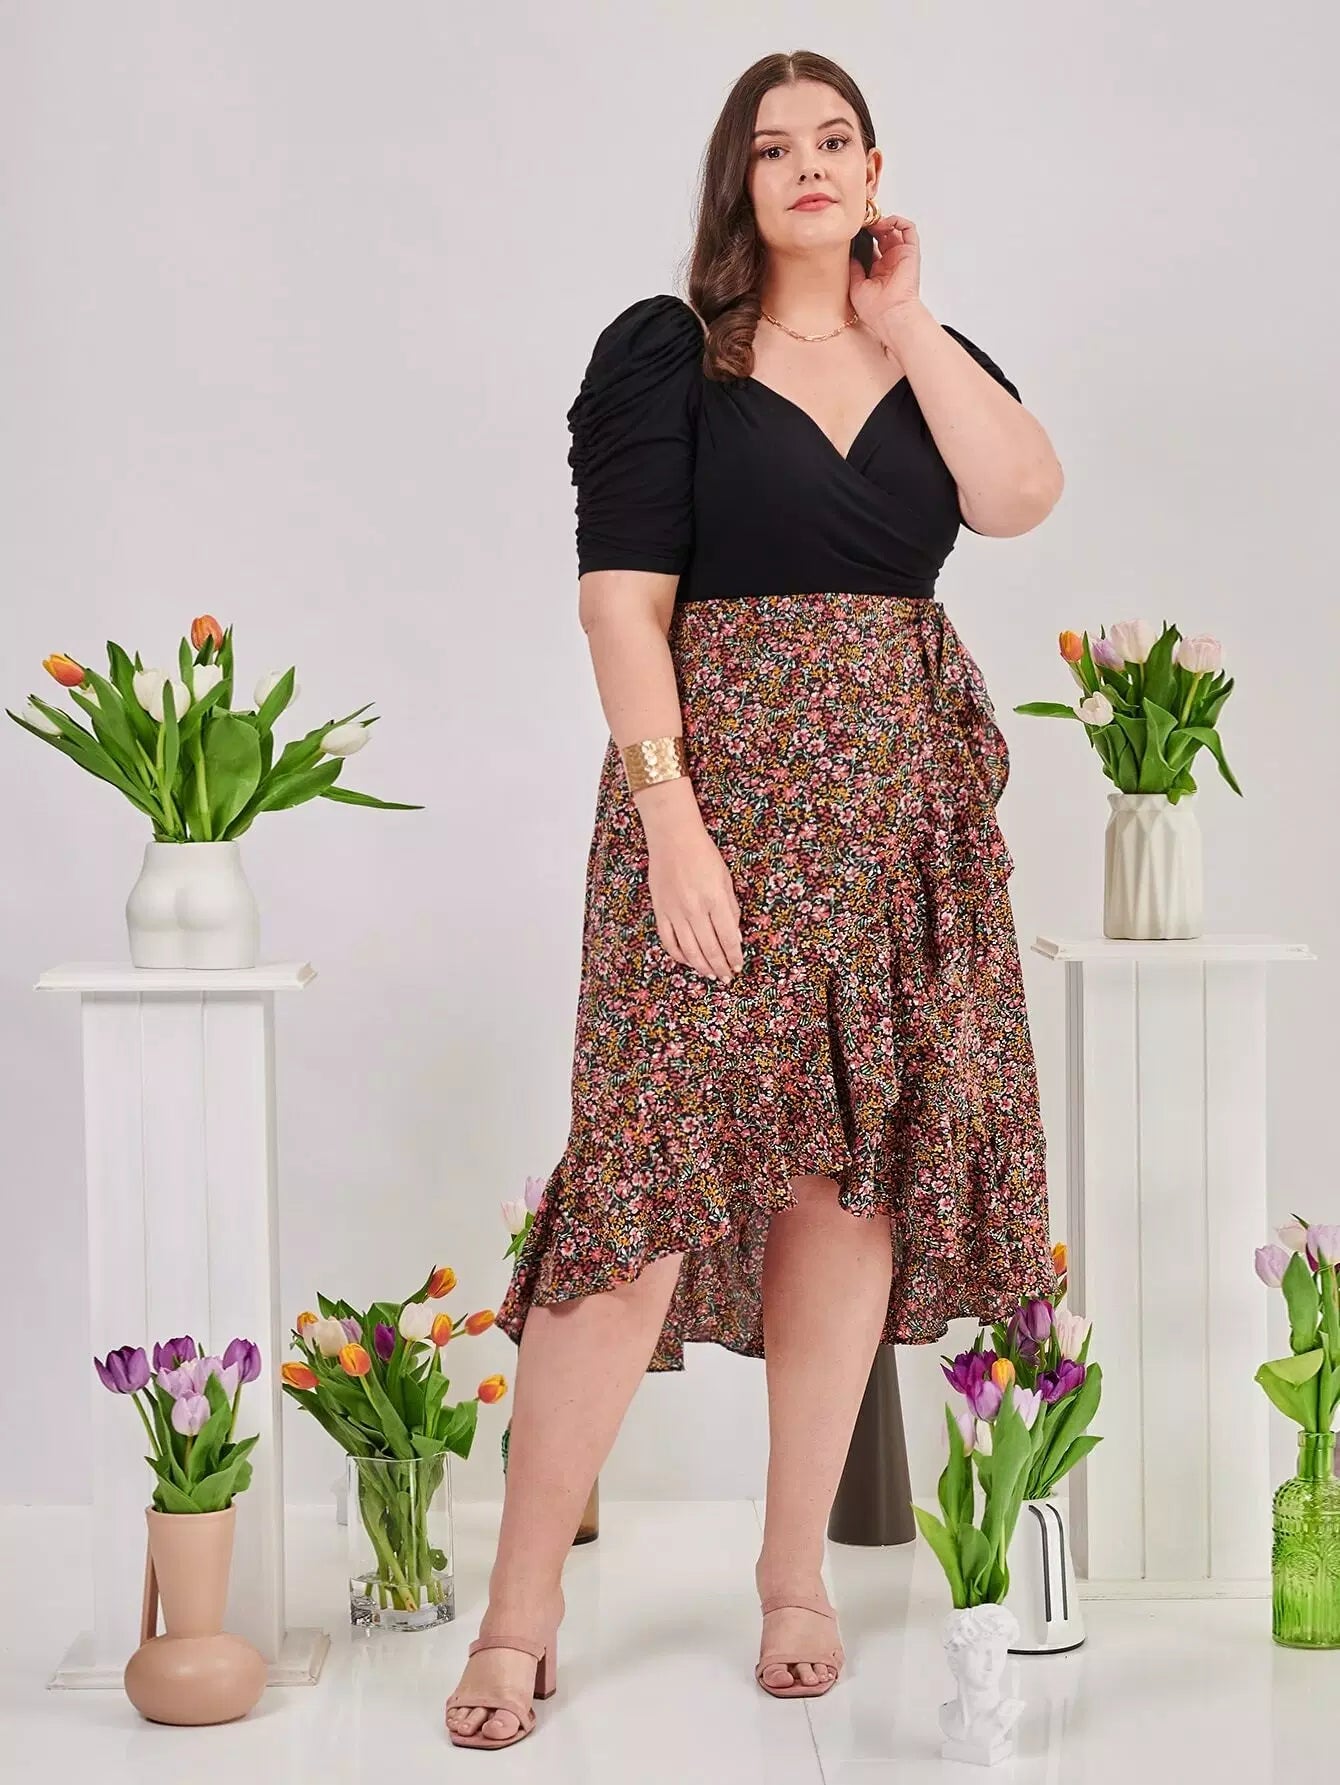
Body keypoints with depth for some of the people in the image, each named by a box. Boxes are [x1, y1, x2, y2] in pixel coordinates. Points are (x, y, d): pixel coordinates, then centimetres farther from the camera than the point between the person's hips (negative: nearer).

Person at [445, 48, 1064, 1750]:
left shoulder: (930, 356, 14)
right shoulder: (665, 351, 2)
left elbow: (1020, 493, -7)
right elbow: (623, 596, -7)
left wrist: (900, 317, -1)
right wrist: (668, 809, -17)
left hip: (904, 798, 4)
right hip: (722, 779, -4)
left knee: (850, 1173, 5)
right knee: (653, 1173, -10)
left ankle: (796, 1570, 17)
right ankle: (521, 1611, -3)